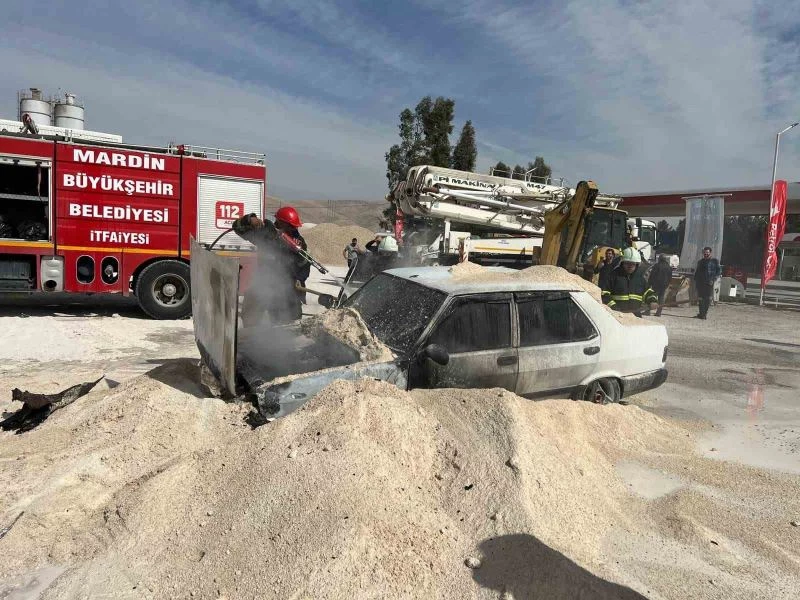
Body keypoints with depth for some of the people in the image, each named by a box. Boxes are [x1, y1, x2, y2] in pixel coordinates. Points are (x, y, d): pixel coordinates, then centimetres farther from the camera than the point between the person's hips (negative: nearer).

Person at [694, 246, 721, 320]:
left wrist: (713, 279, -10)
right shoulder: (700, 262, 15)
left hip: (709, 283, -3)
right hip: (701, 283, 3)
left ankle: (704, 313, -5)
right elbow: (696, 272, 19)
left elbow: (719, 271, 3)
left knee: (708, 298, -6)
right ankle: (701, 313, 10)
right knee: (701, 298, 3)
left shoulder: (714, 261, 5)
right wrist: (696, 282, 12)